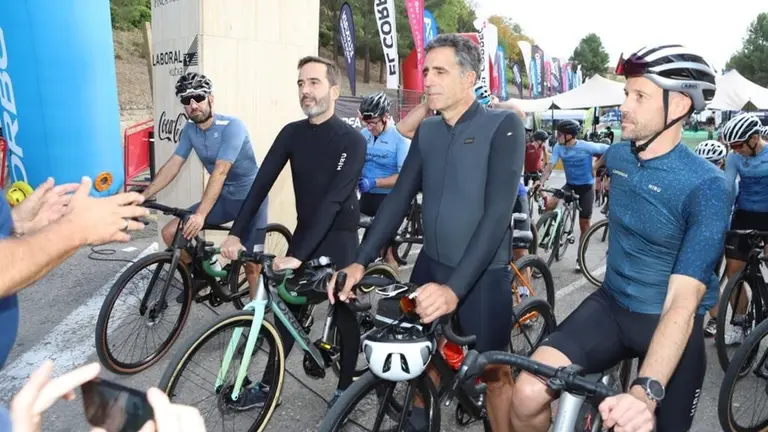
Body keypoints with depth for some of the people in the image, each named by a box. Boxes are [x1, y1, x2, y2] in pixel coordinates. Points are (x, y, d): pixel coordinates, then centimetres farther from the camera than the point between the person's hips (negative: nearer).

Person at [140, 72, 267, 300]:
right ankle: (200, 274, 19)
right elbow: (172, 165, -1)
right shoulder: (189, 130, -1)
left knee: (251, 264, -8)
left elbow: (220, 172, -31)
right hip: (223, 197, 6)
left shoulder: (232, 126, -22)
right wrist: (143, 196, -10)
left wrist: (200, 214, -39)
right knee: (170, 232, -3)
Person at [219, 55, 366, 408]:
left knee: (344, 313, 6)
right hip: (304, 231, 5)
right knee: (287, 309, 10)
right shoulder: (292, 133, 0)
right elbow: (262, 182, -7)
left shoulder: (351, 140, -17)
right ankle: (268, 385, 23)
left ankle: (345, 387, 24)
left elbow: (334, 199, -26)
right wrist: (236, 233, -18)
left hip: (338, 236, -5)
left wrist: (298, 256, -33)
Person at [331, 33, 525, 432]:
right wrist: (360, 262, -11)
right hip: (430, 265, 5)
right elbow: (399, 198, 1)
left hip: (482, 274, -5)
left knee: (494, 372, 9)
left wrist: (455, 287, -31)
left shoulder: (503, 126, -13)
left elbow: (498, 212, -22)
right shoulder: (426, 131, 4)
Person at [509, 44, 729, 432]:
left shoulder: (705, 186, -22)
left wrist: (646, 390, -42)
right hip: (611, 306, 4)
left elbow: (683, 300, -30)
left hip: (670, 325, -3)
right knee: (528, 395, -20)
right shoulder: (617, 156, -5)